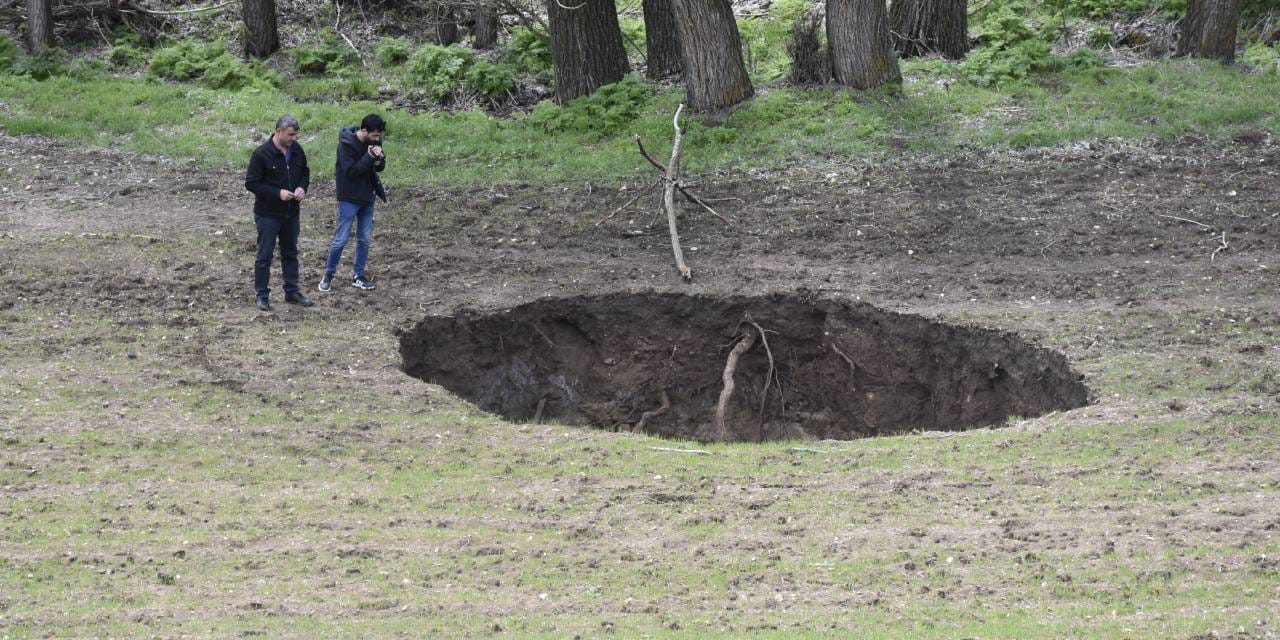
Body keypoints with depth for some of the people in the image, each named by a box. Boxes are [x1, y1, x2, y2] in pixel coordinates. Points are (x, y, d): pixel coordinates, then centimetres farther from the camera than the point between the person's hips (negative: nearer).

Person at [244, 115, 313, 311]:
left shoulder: (296, 150, 1)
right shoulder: (262, 154, -18)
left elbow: (305, 172, 16)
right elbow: (251, 183, -16)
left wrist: (302, 187, -6)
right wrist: (277, 193, -23)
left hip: (291, 213, 6)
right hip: (268, 214, -6)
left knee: (290, 253, 15)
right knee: (265, 255, 0)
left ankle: (292, 292, 26)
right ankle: (262, 295, 9)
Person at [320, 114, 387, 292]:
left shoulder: (373, 142, -1)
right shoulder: (346, 144, -20)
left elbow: (380, 167, 6)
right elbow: (350, 171, -24)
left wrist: (379, 159, -17)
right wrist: (369, 158, -30)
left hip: (367, 197, 6)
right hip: (349, 198, -6)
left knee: (365, 239, 10)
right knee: (341, 239, -1)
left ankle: (358, 275, 21)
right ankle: (328, 275, 13)